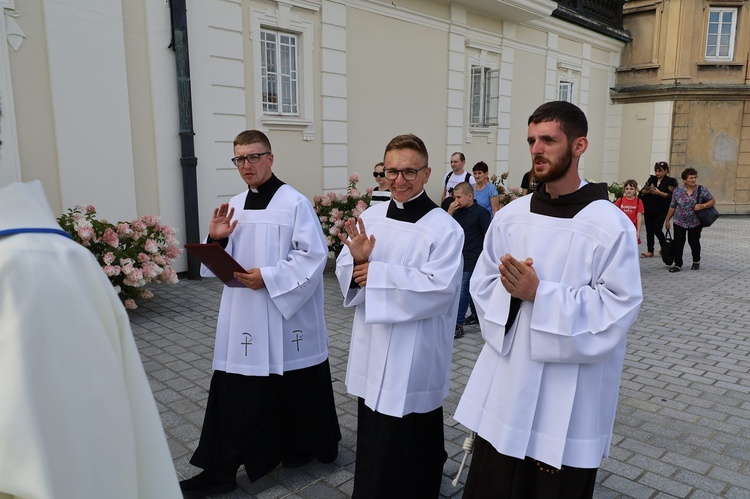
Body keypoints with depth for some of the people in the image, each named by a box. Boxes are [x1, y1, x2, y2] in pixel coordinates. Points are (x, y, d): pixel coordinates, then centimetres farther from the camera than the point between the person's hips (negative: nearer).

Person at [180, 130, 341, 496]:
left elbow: (313, 255, -16)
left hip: (287, 313, -5)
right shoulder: (234, 206, 9)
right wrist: (216, 240, -7)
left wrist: (268, 277, -21)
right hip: (242, 315, 5)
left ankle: (302, 447, 36)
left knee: (295, 387, 11)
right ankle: (220, 469, 18)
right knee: (234, 392, 7)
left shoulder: (294, 202, -11)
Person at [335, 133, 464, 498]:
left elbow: (439, 287, -22)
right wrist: (357, 258, -18)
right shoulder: (370, 218, 4)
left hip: (414, 359, -5)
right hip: (372, 351, 6)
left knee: (410, 446, 9)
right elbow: (346, 273, 5)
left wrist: (377, 273, -20)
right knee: (372, 440, 21)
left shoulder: (444, 228, -12)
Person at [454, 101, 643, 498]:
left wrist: (539, 294, -21)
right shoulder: (510, 216, 3)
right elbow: (482, 284, 7)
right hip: (505, 381, 4)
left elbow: (619, 307, -15)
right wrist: (510, 291, -15)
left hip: (568, 394, -4)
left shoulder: (611, 225, -11)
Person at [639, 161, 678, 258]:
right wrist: (646, 191, -12)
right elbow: (642, 192, 9)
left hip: (661, 210, -4)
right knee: (649, 230, 4)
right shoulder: (651, 179, 12)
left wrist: (659, 192, -19)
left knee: (657, 229, -9)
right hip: (649, 209, 4)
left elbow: (671, 196, -10)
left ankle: (664, 248, 16)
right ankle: (650, 251, 12)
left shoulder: (670, 181, 0)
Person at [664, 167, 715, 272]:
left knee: (694, 242, 9)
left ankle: (696, 262, 30)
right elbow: (672, 207, 3)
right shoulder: (678, 191, -3)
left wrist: (702, 206, -18)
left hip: (695, 223, 0)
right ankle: (678, 264, 4)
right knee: (677, 243, -4)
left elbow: (713, 201, 1)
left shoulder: (702, 190, -4)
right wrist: (667, 220, 5)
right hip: (679, 222, 0)